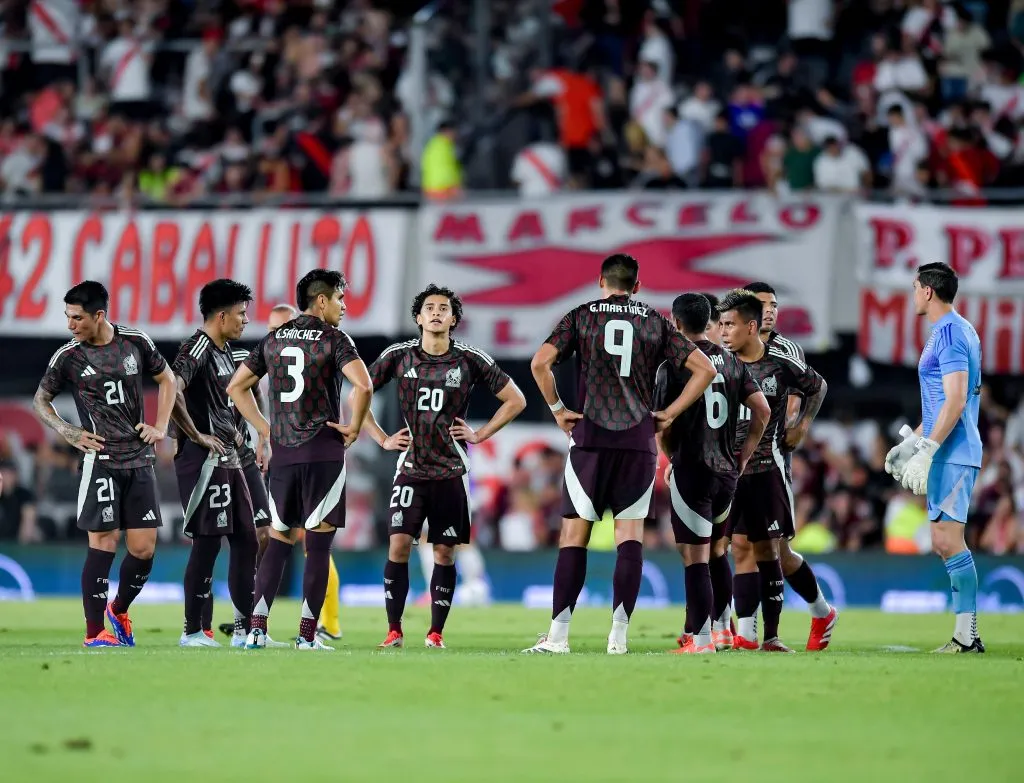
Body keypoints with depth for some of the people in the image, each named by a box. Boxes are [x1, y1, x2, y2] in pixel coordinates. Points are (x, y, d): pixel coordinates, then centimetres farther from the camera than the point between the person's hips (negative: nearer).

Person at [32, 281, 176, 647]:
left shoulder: (136, 342, 3)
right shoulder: (67, 356, -3)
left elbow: (166, 379, 18)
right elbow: (41, 400, 10)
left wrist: (161, 427, 8)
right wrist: (69, 434, -3)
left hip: (140, 459, 3)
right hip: (101, 460, -3)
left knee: (144, 548, 2)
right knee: (103, 543, -9)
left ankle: (119, 610, 27)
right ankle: (94, 631, -2)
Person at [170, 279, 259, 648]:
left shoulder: (224, 351, 17)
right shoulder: (198, 348, -14)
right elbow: (172, 391, -28)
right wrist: (196, 435, -21)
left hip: (228, 459, 10)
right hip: (205, 460, -10)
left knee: (246, 540, 9)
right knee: (208, 542, -7)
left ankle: (244, 629, 13)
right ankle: (192, 630, 0)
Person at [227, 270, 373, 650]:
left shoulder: (273, 339, 12)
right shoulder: (333, 339, -5)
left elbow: (236, 386, 16)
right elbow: (363, 385, -20)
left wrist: (263, 429, 19)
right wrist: (354, 427, -6)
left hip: (283, 452, 5)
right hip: (324, 451, -5)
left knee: (279, 540, 12)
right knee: (318, 544, -1)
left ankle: (257, 628, 2)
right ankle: (307, 636, -2)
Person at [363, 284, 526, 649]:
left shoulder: (470, 360, -1)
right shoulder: (398, 356, 0)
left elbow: (515, 400, 8)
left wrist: (479, 434, 2)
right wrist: (382, 439, 4)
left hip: (450, 471, 0)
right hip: (411, 467, 0)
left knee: (444, 553, 2)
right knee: (399, 546, -11)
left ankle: (436, 632, 11)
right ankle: (394, 630, -4)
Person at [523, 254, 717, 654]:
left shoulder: (582, 316, 5)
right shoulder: (656, 322, 10)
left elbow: (541, 362, -8)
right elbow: (704, 369, 6)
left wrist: (558, 409, 3)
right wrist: (669, 414, 9)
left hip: (590, 438, -1)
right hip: (640, 441, 1)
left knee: (574, 535, 2)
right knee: (630, 535, 3)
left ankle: (558, 635, -2)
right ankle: (619, 635, -5)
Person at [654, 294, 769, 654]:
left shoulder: (672, 367, -8)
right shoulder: (733, 363, 8)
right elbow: (762, 411, 5)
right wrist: (744, 456, 14)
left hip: (690, 471, -6)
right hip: (727, 470, 6)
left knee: (695, 557, -4)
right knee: (707, 553, 19)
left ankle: (701, 638, -6)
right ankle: (694, 630, 21)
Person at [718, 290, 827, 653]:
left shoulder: (781, 362, -2)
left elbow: (818, 387, 17)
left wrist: (802, 425, 8)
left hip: (768, 469, 0)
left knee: (767, 548, 3)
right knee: (741, 545, -6)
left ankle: (771, 636, 8)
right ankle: (746, 633, -7)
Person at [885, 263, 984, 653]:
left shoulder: (949, 334, -14)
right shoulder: (957, 331, 18)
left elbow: (955, 402, -21)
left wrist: (925, 452, -23)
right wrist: (911, 443, 28)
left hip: (952, 453, -10)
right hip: (948, 454, 10)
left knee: (948, 539, -12)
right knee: (945, 542, 10)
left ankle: (967, 636, -12)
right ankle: (966, 634, 10)